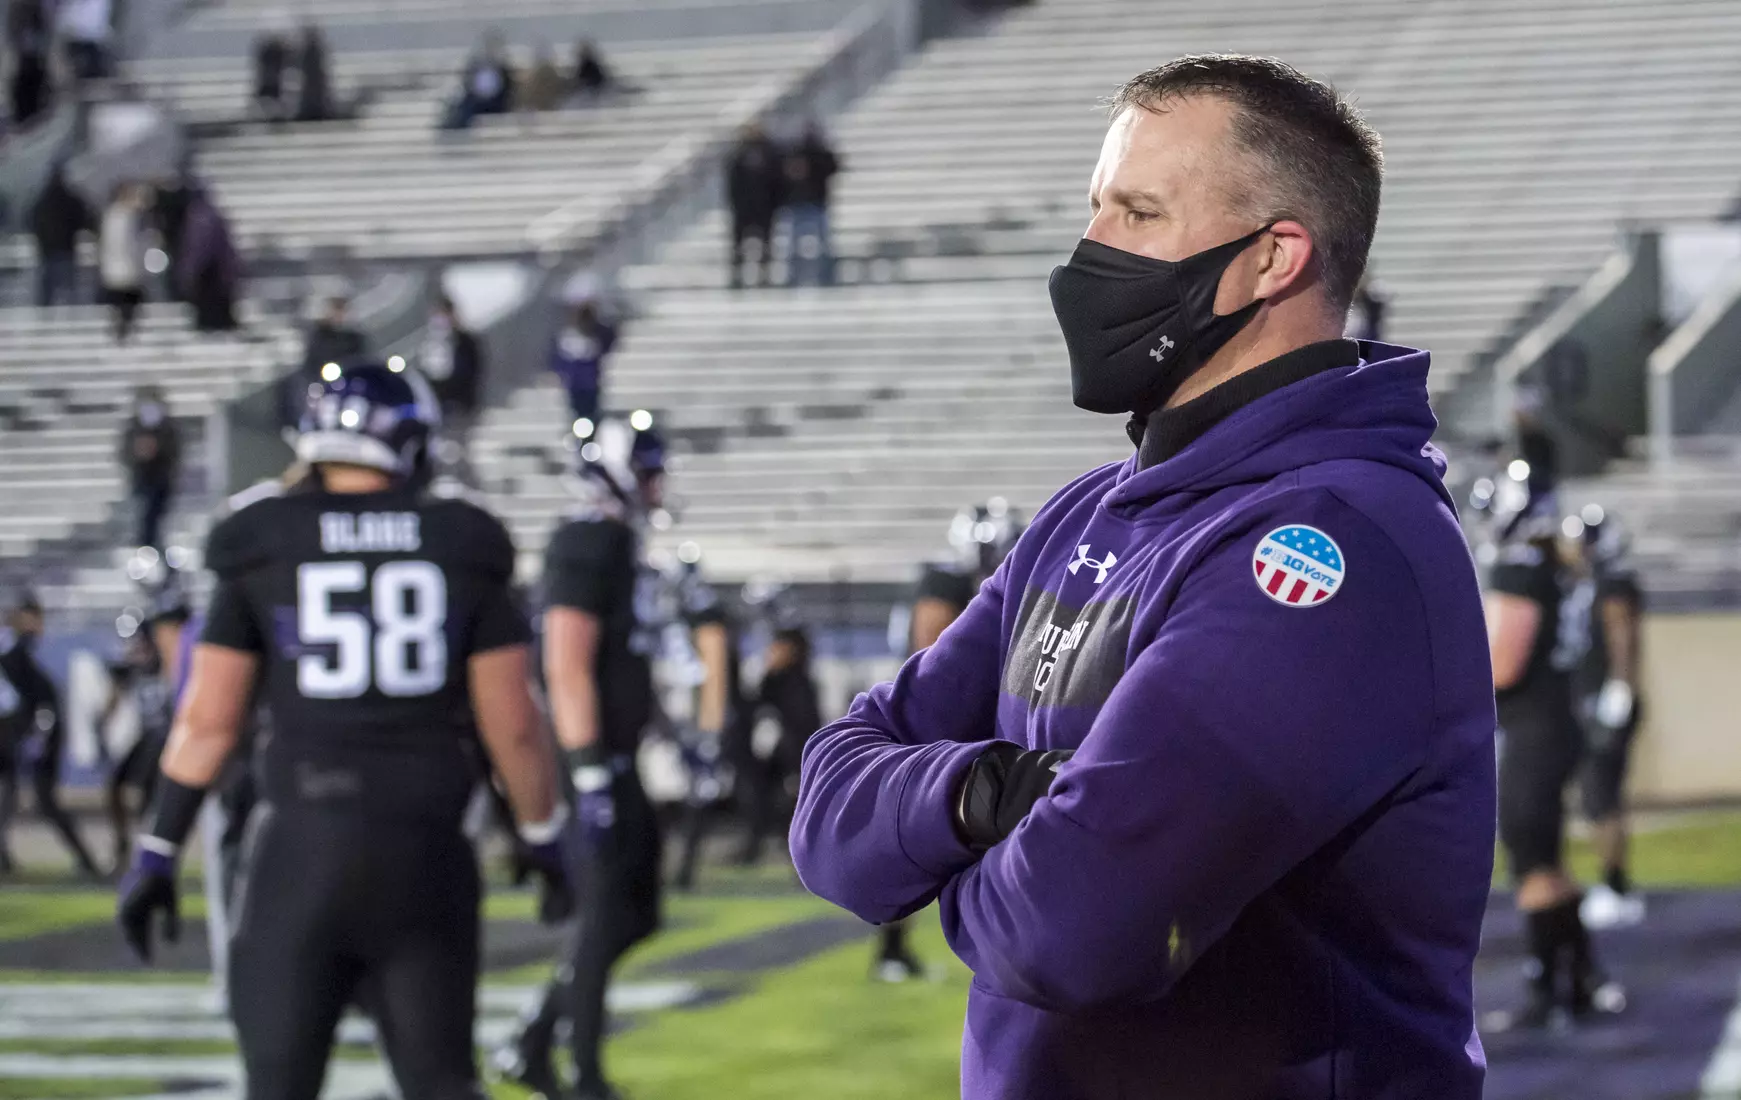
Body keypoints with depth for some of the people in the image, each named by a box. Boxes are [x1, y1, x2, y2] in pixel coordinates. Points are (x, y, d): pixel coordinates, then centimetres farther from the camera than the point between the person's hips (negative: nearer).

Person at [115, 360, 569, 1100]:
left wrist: (157, 854, 8)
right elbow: (512, 726, 3)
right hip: (424, 844, 1)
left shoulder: (263, 549, 2)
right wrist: (549, 844, 16)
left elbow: (207, 720, 1)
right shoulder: (462, 552, 4)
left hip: (303, 837, -1)